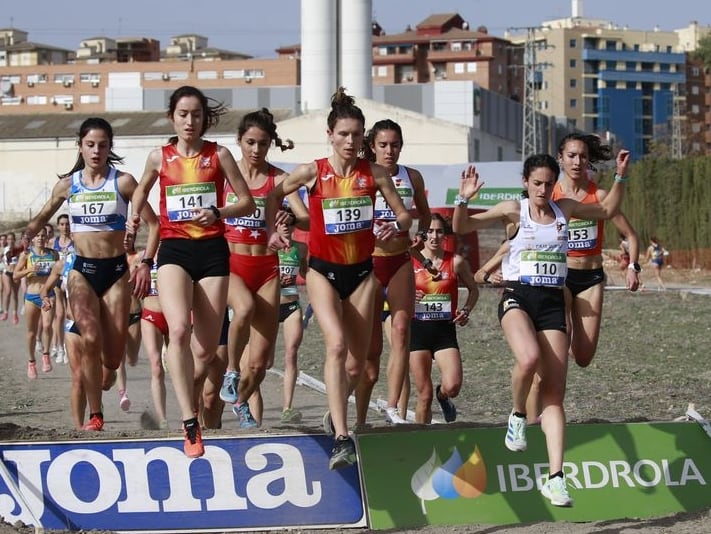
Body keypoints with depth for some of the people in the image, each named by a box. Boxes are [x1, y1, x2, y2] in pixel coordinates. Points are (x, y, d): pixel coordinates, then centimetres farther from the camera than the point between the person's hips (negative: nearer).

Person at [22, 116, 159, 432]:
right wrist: (23, 241, 0)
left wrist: (145, 265, -7)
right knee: (90, 338, -20)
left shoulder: (123, 182, -1)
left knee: (113, 353, -1)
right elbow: (41, 219, 20)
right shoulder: (68, 184, 5)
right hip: (82, 270, 0)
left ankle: (103, 377, 36)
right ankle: (94, 415, -13)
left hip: (116, 270, 0)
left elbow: (153, 224, 2)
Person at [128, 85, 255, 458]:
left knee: (206, 347, 2)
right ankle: (190, 424, -29)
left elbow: (247, 203, 6)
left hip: (212, 250, 1)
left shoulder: (218, 155, 4)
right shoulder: (159, 157, 7)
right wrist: (134, 218, 10)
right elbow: (142, 190, 28)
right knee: (179, 330, -26)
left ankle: (191, 404, 30)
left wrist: (217, 214, -11)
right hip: (174, 249, -1)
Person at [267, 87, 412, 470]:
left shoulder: (374, 174, -3)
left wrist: (396, 227, -18)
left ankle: (336, 412, 40)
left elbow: (405, 215, 3)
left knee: (357, 364, 8)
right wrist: (272, 231, -3)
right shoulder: (312, 173, -7)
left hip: (362, 272, 3)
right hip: (324, 270, -3)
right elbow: (274, 196, 9)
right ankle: (341, 439, -32)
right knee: (337, 345, -25)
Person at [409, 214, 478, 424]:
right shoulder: (410, 262, -1)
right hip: (418, 329, -1)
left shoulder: (456, 262, 2)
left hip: (445, 330, 1)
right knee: (424, 394, -1)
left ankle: (443, 395, 20)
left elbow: (473, 289, 16)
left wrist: (466, 310, -1)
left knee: (453, 387, -17)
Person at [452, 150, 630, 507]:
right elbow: (461, 227, -4)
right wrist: (464, 199, -21)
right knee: (529, 358, -35)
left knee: (554, 392, -3)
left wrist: (620, 177, 15)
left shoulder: (564, 209, 10)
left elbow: (606, 210, 26)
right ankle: (517, 416, -3)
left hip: (553, 303, 3)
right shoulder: (513, 210, 0)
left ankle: (555, 478, -5)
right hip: (517, 298, -3)